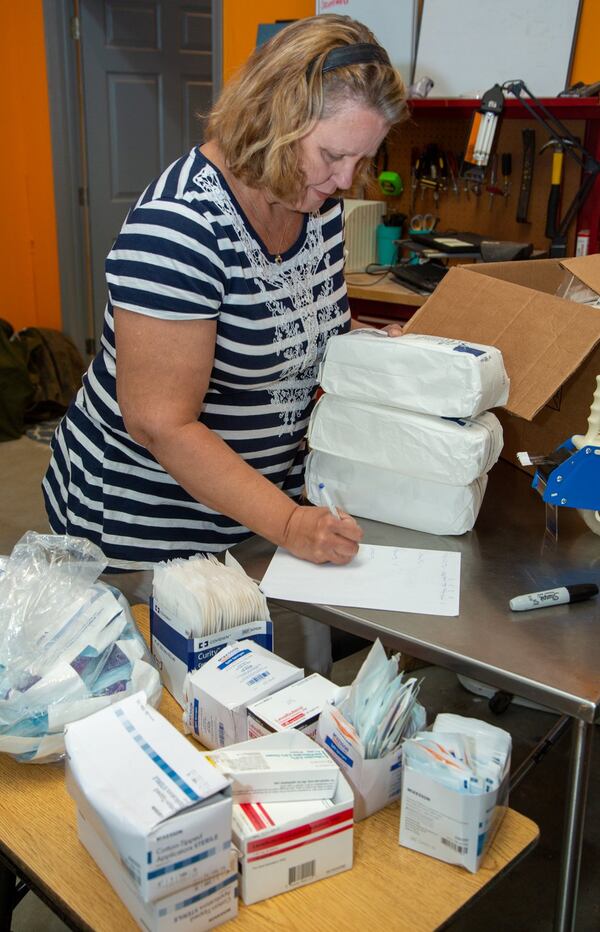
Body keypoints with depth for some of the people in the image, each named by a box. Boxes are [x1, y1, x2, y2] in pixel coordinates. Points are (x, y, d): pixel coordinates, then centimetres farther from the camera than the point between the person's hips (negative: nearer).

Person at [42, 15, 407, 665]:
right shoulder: (177, 226, -27)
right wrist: (289, 524, -27)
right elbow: (162, 424, -27)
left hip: (266, 488, 7)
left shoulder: (320, 203, -2)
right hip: (146, 525, -7)